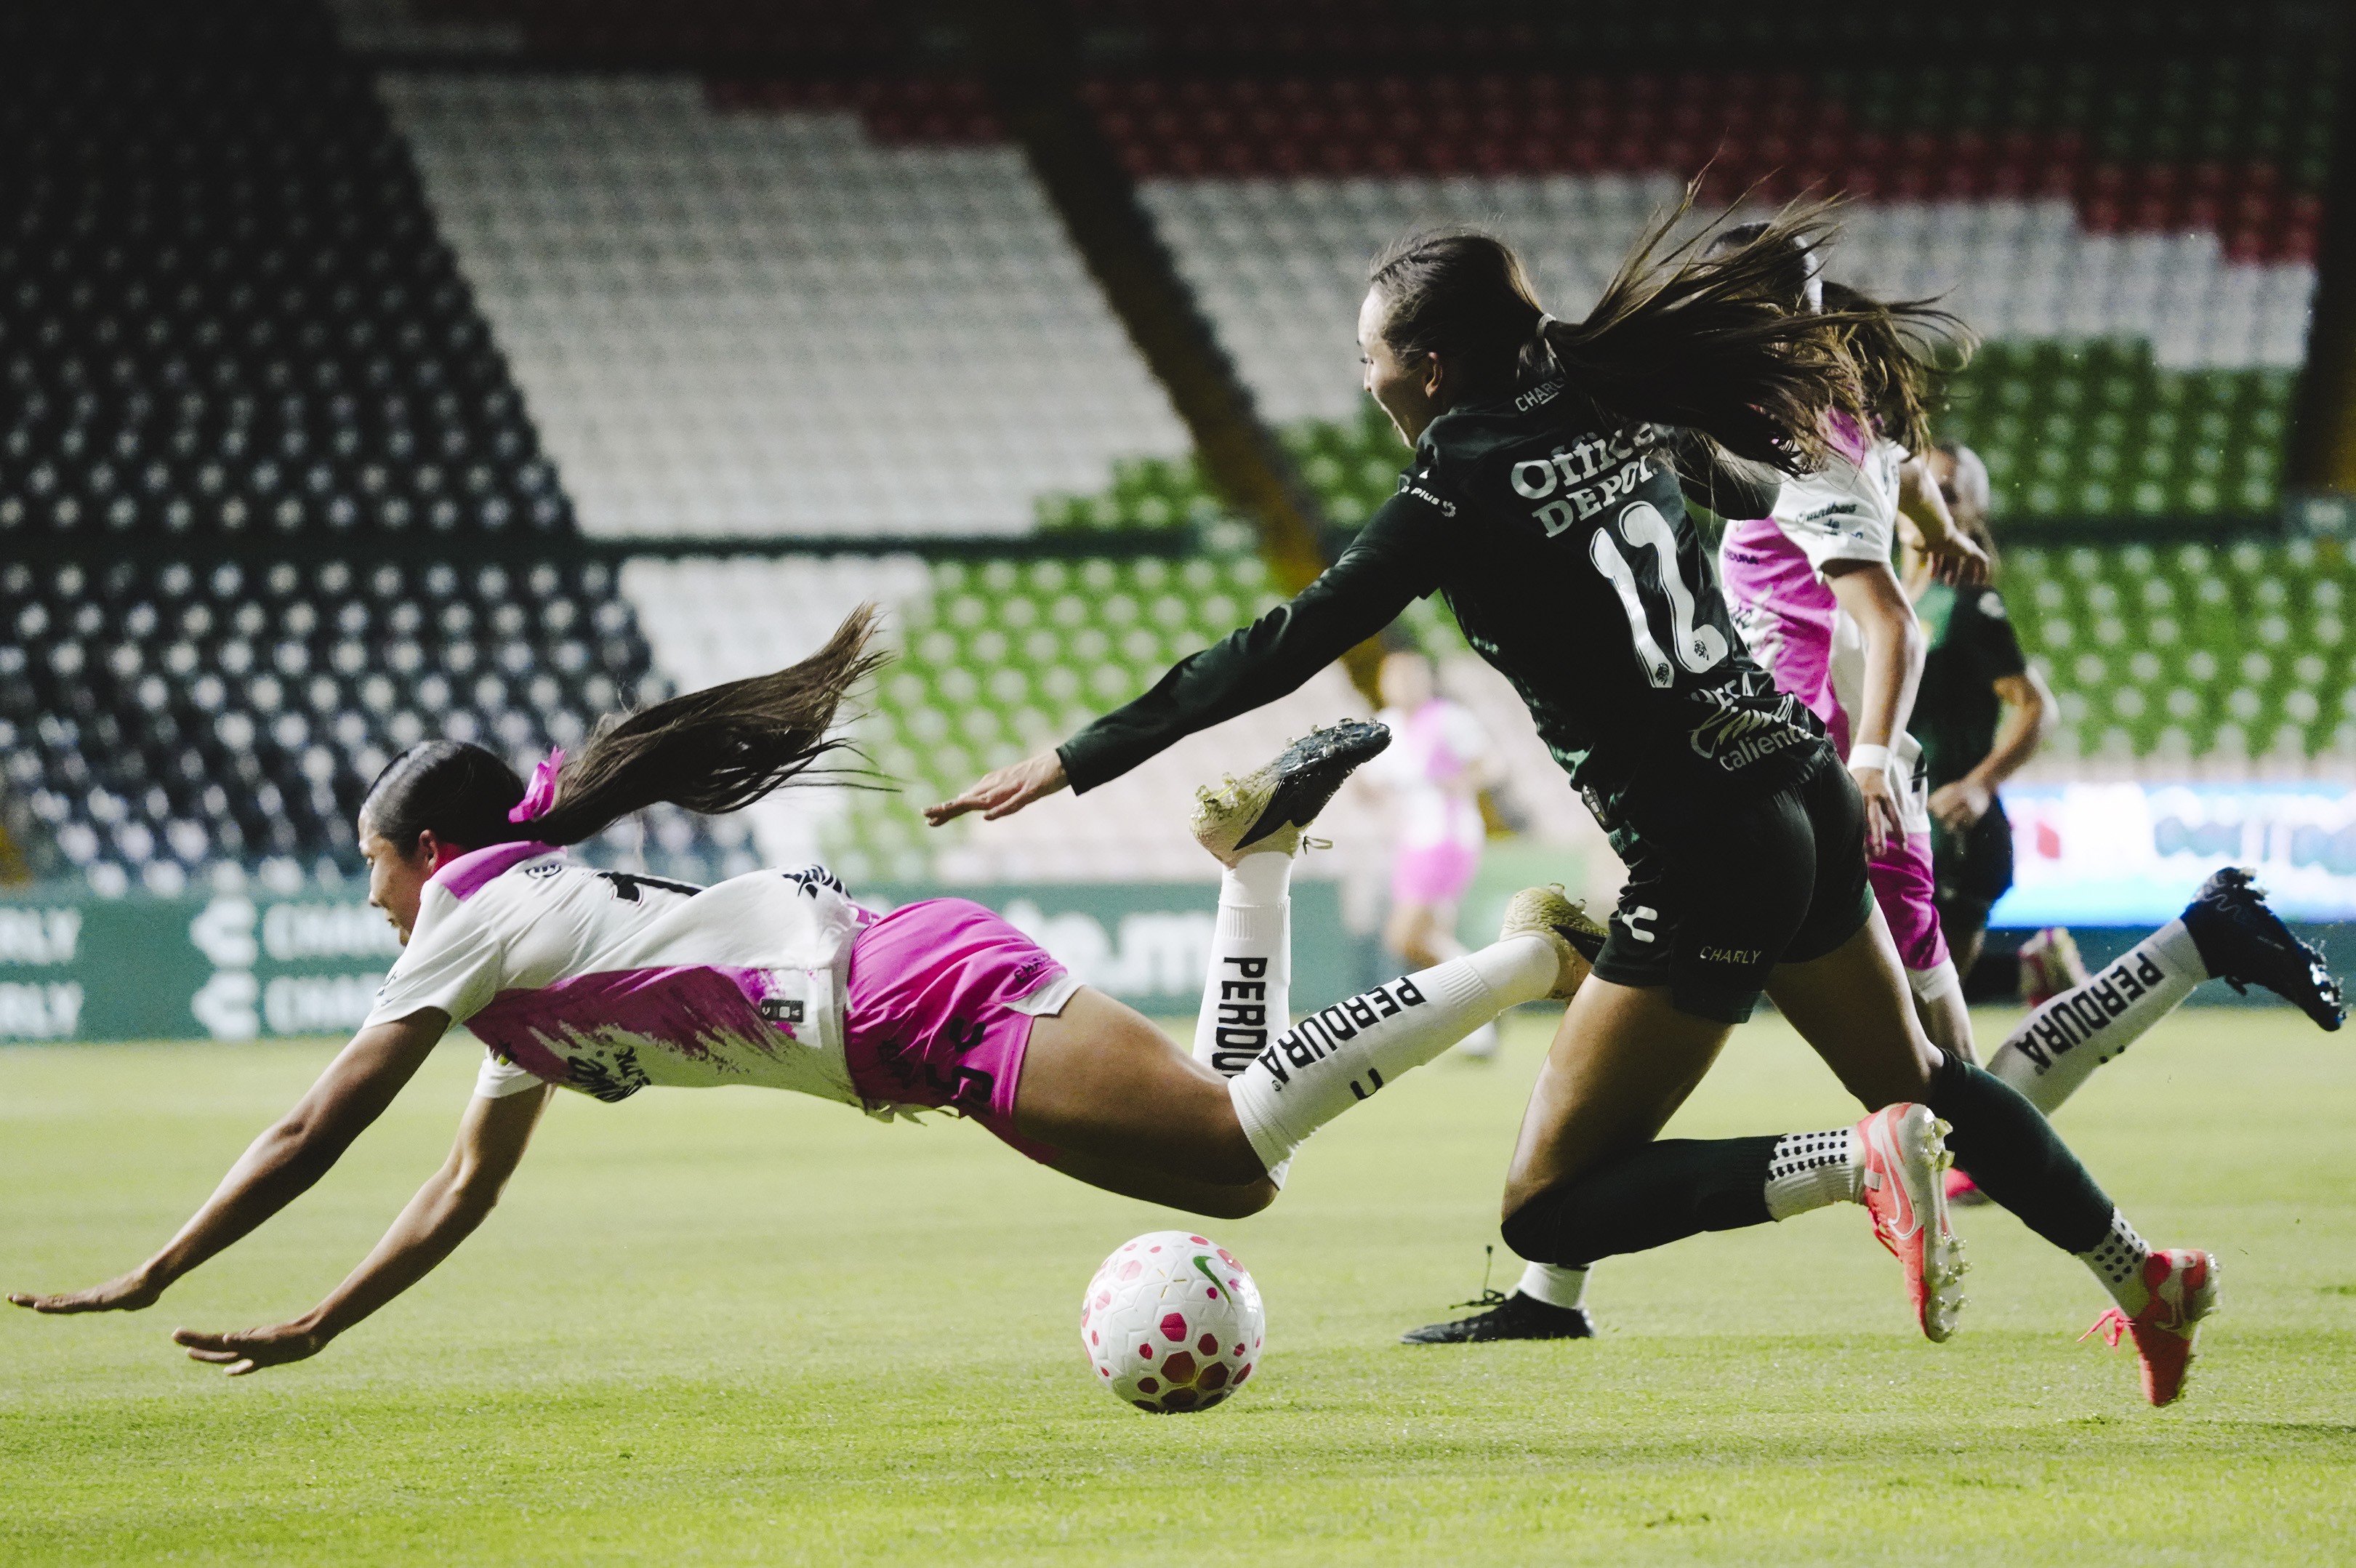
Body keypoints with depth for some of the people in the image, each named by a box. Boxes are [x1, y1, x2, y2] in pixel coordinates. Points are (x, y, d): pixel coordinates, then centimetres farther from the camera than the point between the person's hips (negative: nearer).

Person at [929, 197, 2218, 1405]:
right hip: (1810, 796, 8)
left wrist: (1077, 760, -9)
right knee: (1920, 1085, 30)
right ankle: (2145, 1279, 35)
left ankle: (1863, 1163, -17)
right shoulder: (1617, 421, 8)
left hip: (1706, 864, -8)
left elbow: (1284, 648, -14)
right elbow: (1766, 486, 27)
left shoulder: (1460, 489, -12)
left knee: (1548, 1212, -3)